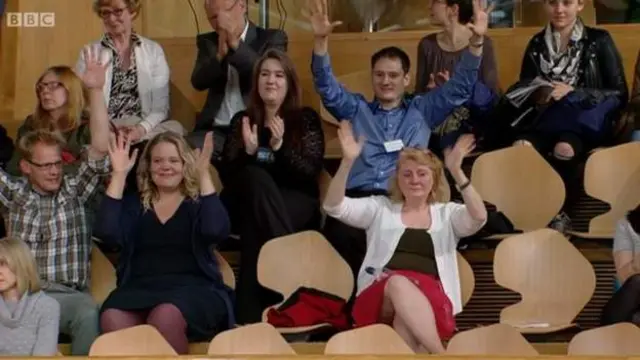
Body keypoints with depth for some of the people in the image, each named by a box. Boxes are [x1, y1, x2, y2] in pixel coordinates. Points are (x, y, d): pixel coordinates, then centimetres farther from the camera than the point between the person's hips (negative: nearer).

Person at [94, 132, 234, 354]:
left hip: (192, 288, -2)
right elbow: (107, 233, 1)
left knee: (164, 318, -38)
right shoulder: (134, 204, 21)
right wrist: (119, 175, 4)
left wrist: (204, 175, -5)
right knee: (112, 320, -34)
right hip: (140, 288, 2)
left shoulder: (199, 203, 15)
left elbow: (216, 232, -7)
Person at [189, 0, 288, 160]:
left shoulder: (272, 38, 6)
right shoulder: (207, 42, 15)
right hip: (217, 130, 2)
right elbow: (198, 82, 0)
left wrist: (236, 44, -20)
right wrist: (220, 54, -17)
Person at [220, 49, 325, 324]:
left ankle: (250, 311, -32)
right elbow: (227, 176, 1)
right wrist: (248, 151, -18)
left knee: (254, 220, -34)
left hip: (297, 205, -2)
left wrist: (280, 147, -25)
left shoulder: (306, 119, 3)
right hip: (247, 205, 2)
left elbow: (311, 173, -10)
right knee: (255, 178, -32)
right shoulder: (242, 120, 10)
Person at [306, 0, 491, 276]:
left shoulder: (422, 111, 24)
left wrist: (476, 42, 3)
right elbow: (326, 86, 14)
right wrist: (321, 40, -2)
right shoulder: (356, 109, 26)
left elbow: (460, 87, 17)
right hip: (358, 197, 1)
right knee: (340, 235, -31)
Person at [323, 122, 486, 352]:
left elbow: (478, 218, -1)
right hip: (379, 297, 0)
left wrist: (456, 171, -12)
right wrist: (347, 162, -7)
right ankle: (439, 355, -43)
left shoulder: (447, 213, 21)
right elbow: (333, 207, 8)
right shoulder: (380, 208, 22)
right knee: (399, 284, -37)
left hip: (430, 297, 0)